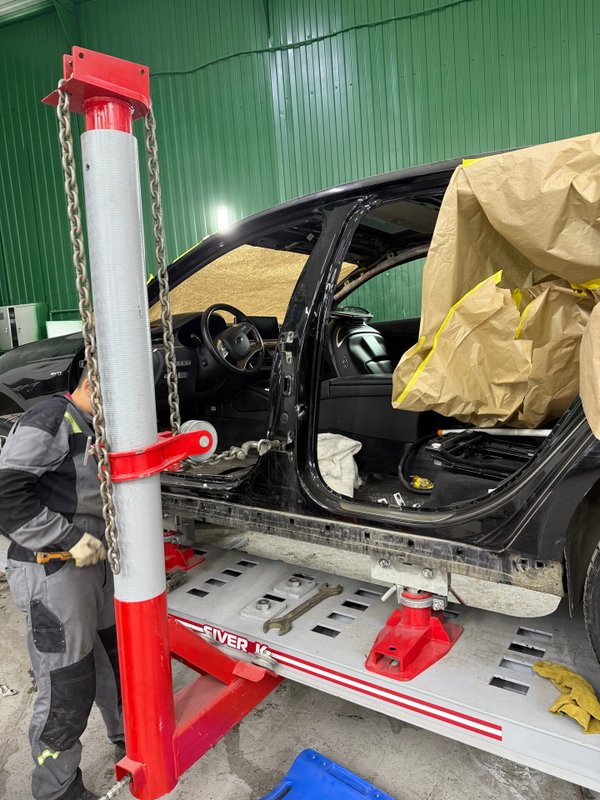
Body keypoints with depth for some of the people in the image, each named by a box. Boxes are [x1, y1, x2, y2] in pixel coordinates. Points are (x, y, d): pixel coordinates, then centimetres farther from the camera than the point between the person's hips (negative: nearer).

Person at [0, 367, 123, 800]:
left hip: (95, 564, 9)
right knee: (66, 687, 3)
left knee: (114, 656, 24)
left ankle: (128, 736, 47)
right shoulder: (50, 419, -16)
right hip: (54, 574, -9)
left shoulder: (94, 429, 13)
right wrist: (68, 539, -22)